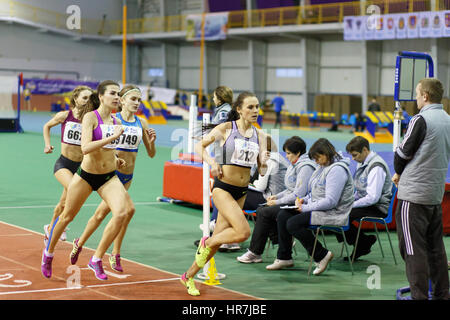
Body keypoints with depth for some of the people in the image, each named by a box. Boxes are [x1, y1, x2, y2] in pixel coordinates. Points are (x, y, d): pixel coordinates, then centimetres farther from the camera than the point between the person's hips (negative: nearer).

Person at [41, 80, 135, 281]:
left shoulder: (116, 122, 4)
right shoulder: (90, 117, -14)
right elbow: (85, 148, -29)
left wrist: (115, 159, 8)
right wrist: (112, 137, -32)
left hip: (109, 177, 4)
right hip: (86, 175, -4)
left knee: (122, 213, -20)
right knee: (67, 216, 12)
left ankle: (97, 259, -6)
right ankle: (49, 252, 40)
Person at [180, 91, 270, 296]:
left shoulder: (259, 136, 6)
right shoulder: (226, 128, -6)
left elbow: (262, 171, 5)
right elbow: (199, 146, -3)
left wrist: (264, 162, -18)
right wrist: (211, 161, -19)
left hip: (241, 192, 5)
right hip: (223, 188, -5)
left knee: (218, 239, 9)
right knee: (243, 231, -23)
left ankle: (189, 276, 26)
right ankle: (206, 242, 4)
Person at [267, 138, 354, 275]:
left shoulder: (337, 170, -19)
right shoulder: (324, 166, 13)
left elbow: (330, 201, -25)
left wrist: (306, 208, -18)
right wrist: (304, 199, 6)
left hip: (333, 214, -10)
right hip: (319, 209, 10)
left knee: (293, 224, -21)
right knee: (283, 215, 4)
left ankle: (322, 255, -8)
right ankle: (284, 258, 9)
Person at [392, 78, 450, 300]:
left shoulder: (421, 120, -14)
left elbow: (403, 152, -10)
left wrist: (398, 173, 10)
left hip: (414, 193, -8)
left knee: (413, 249, -3)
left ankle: (419, 295, -3)